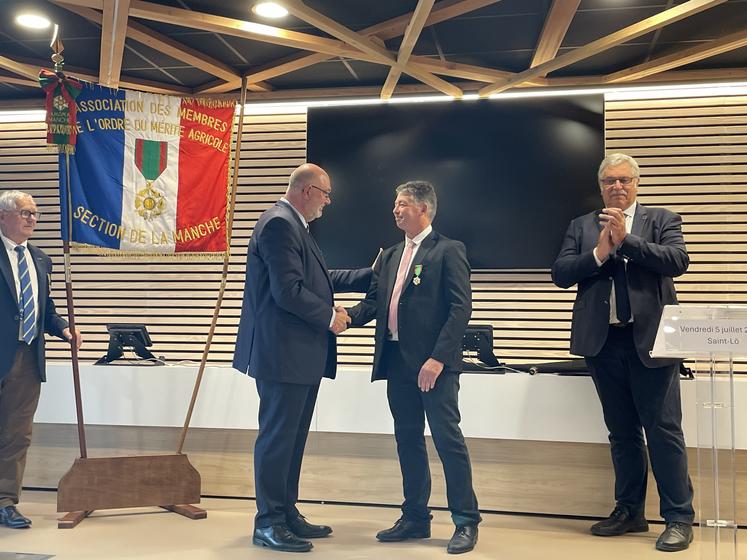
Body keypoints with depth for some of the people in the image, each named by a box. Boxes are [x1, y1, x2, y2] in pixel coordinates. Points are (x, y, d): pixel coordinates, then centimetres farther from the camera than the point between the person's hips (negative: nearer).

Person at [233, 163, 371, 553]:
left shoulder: (292, 225, 18)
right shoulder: (279, 224, -15)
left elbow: (318, 280, 23)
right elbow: (288, 291, -22)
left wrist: (371, 276, 23)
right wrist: (330, 317, -10)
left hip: (302, 355, 11)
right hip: (283, 354, -11)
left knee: (291, 439, 15)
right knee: (277, 438, -2)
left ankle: (286, 514, 25)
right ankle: (268, 524, 8)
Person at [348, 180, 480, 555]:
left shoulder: (448, 250, -4)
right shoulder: (389, 256, 17)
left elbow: (461, 308, -11)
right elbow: (373, 302, 13)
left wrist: (438, 358, -19)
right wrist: (348, 317, -7)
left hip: (434, 363, -7)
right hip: (397, 361, 7)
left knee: (447, 438, -3)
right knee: (407, 440, 12)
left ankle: (466, 521, 9)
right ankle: (415, 518, 23)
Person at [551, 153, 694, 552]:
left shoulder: (662, 220, 6)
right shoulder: (581, 227, 12)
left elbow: (678, 261, -11)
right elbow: (560, 273, 2)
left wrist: (625, 239, -17)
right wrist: (598, 253, -12)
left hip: (649, 341, -3)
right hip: (603, 342, 3)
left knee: (664, 430, -2)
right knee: (621, 432, 14)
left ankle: (679, 518, 9)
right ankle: (629, 511, 25)